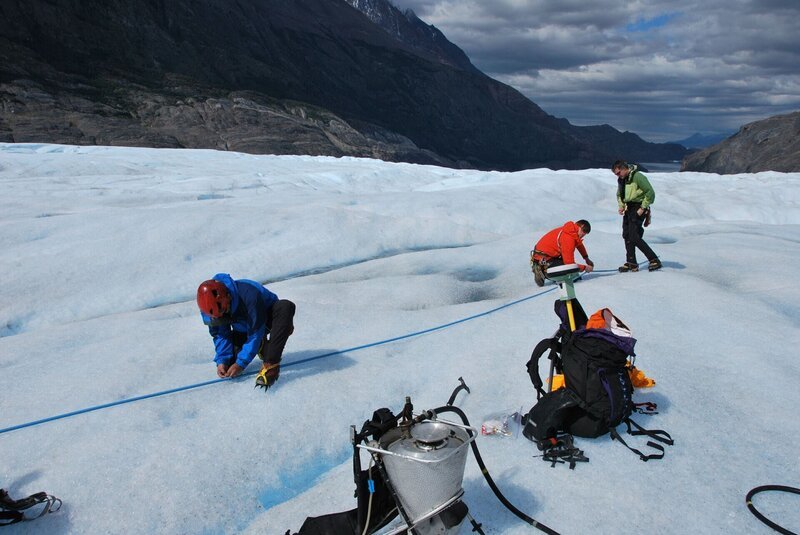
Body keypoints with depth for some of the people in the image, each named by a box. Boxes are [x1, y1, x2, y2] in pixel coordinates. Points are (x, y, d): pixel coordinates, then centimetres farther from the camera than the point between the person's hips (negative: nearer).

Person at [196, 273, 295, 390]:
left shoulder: (248, 295, -40)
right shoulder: (210, 305, -23)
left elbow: (255, 333, -32)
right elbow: (220, 335, -10)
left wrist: (241, 363, -30)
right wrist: (221, 361, -22)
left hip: (267, 318, -5)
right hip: (243, 329, 5)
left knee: (286, 307, -39)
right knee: (227, 363, -12)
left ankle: (270, 365, -39)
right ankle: (261, 346, 15)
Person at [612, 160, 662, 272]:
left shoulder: (637, 176, -16)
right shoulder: (621, 179, 9)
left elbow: (650, 192, -16)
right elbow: (619, 194, 24)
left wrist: (643, 208, -16)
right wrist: (621, 205, 7)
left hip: (638, 209, -8)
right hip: (628, 208, 8)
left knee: (634, 237, -15)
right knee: (627, 236, 6)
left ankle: (654, 260, -9)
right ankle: (631, 263, 13)